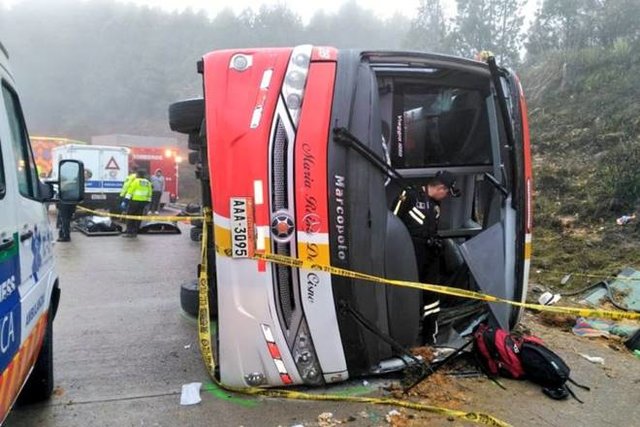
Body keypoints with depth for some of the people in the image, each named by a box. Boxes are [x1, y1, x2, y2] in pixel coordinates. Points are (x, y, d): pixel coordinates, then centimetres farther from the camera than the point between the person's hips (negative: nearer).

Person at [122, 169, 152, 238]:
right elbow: (149, 193, 11)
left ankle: (129, 232, 0)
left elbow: (130, 191, -11)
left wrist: (126, 199, -10)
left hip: (135, 201, -6)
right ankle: (134, 232, 11)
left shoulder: (135, 181, -8)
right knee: (138, 217, 10)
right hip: (143, 201, 6)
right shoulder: (148, 183, 9)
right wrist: (147, 201, 18)